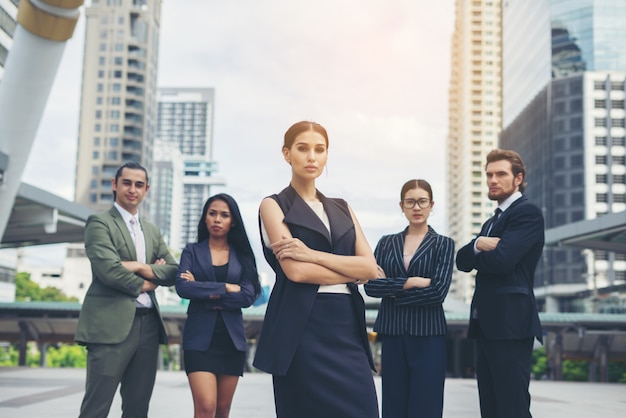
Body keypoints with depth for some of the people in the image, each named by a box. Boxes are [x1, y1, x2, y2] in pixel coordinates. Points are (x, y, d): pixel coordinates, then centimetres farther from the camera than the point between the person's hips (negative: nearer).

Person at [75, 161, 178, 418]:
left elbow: (174, 272, 10)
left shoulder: (152, 230, 19)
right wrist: (143, 284, -1)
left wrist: (142, 267, -6)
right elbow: (109, 270, -15)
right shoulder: (99, 223, -2)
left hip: (148, 325, 7)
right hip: (112, 325, -7)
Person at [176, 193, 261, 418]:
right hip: (200, 338, -2)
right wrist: (227, 288, -11)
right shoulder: (192, 251, 5)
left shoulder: (242, 254, 7)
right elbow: (182, 287, -12)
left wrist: (205, 292, -9)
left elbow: (248, 296, -7)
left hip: (232, 339, 2)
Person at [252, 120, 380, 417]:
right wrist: (351, 272, -1)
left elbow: (371, 268, 3)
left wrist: (313, 255, -9)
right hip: (302, 328, -4)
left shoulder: (341, 208, 17)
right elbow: (295, 271, -12)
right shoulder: (274, 205, 2)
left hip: (346, 325, 5)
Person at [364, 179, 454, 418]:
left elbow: (439, 291, -11)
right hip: (392, 336, 3)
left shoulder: (443, 244, 4)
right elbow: (370, 285, -3)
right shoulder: (386, 243, 10)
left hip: (428, 337, -2)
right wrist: (410, 283, -14)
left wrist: (392, 288, -6)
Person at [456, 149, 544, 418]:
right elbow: (462, 260, 11)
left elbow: (501, 260, -20)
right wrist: (479, 244, -10)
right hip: (486, 325, 9)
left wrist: (475, 256, 1)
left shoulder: (527, 213, -6)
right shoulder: (492, 221, 23)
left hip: (510, 323, -9)